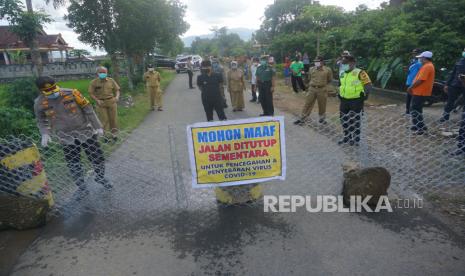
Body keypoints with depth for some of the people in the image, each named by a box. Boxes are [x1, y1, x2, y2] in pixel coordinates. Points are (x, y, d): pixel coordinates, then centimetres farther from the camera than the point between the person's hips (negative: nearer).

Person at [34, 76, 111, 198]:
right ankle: (81, 188, 27)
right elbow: (41, 121, 11)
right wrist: (45, 134, -8)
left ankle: (100, 177, 35)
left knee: (98, 157, 7)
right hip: (66, 138, 1)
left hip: (85, 132, -1)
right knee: (73, 165, 6)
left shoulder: (71, 93, -13)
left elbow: (88, 110, -5)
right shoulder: (40, 103, -5)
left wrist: (98, 127, -4)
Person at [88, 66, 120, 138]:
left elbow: (117, 90, 7)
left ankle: (113, 133, 22)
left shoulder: (111, 80, 3)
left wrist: (117, 96, -12)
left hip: (111, 101, 2)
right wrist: (97, 100, -15)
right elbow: (91, 93, -1)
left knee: (113, 118, 7)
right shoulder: (94, 82, -2)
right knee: (104, 119, -2)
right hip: (101, 103, -2)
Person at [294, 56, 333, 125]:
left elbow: (330, 80, 7)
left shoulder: (328, 70, -7)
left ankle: (322, 118, 27)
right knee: (308, 104, 5)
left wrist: (323, 84, 7)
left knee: (322, 105, 9)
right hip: (312, 89, 2)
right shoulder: (311, 69, 2)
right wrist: (313, 84, 12)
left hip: (322, 89, -2)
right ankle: (302, 119, 10)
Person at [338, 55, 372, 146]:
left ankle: (356, 139, 17)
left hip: (356, 101, -7)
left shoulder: (360, 73, -12)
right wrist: (340, 94, 15)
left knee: (355, 121, 2)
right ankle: (347, 137, 31)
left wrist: (365, 95, -16)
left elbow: (368, 85, -12)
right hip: (344, 101, 7)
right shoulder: (343, 74, 10)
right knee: (344, 120, 14)